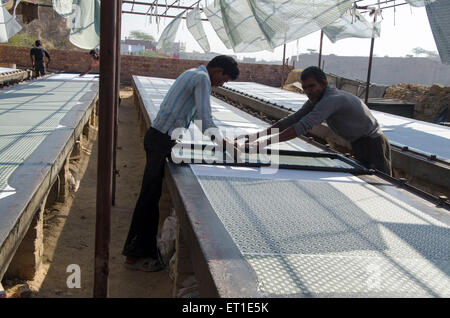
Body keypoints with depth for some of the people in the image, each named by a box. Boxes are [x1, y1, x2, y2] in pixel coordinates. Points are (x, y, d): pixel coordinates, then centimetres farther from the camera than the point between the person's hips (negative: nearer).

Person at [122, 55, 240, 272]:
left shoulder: (193, 75, 20)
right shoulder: (202, 78, -11)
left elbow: (198, 116, 24)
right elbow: (205, 122, -18)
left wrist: (223, 139, 21)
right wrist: (225, 144, -6)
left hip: (159, 139, 10)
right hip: (161, 140, -10)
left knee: (152, 196, 14)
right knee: (149, 196, -3)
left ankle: (147, 249, 25)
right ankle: (134, 255, 7)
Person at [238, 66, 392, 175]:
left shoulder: (331, 99, -30)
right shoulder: (316, 99, 1)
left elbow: (303, 127, -40)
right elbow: (292, 119, -2)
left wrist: (264, 144, -43)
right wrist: (257, 135, -12)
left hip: (373, 144, -10)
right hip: (359, 145, 10)